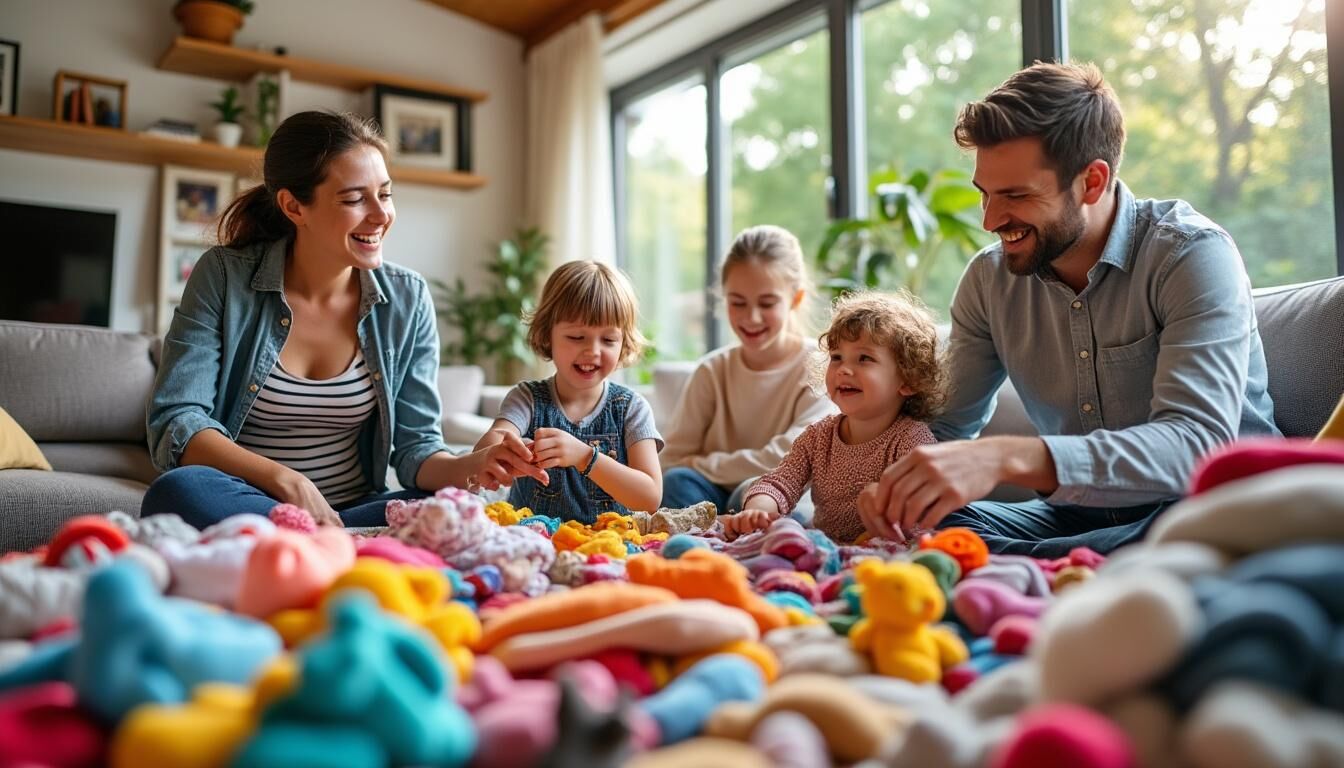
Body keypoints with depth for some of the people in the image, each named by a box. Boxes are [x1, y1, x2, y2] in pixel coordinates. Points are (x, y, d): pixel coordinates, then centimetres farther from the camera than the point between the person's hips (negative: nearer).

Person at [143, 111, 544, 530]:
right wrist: (286, 481, -28)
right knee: (178, 492, -34)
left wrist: (469, 467, -24)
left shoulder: (407, 298, 0)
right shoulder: (224, 276, -6)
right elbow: (174, 423, -13)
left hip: (357, 509, 1)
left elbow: (414, 447, -1)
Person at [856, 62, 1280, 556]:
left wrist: (1006, 458, -44)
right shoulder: (989, 278, -1)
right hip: (1079, 513, 3)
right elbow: (947, 427, 6)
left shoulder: (1193, 256, -16)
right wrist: (899, 485, -19)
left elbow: (1198, 445, -30)